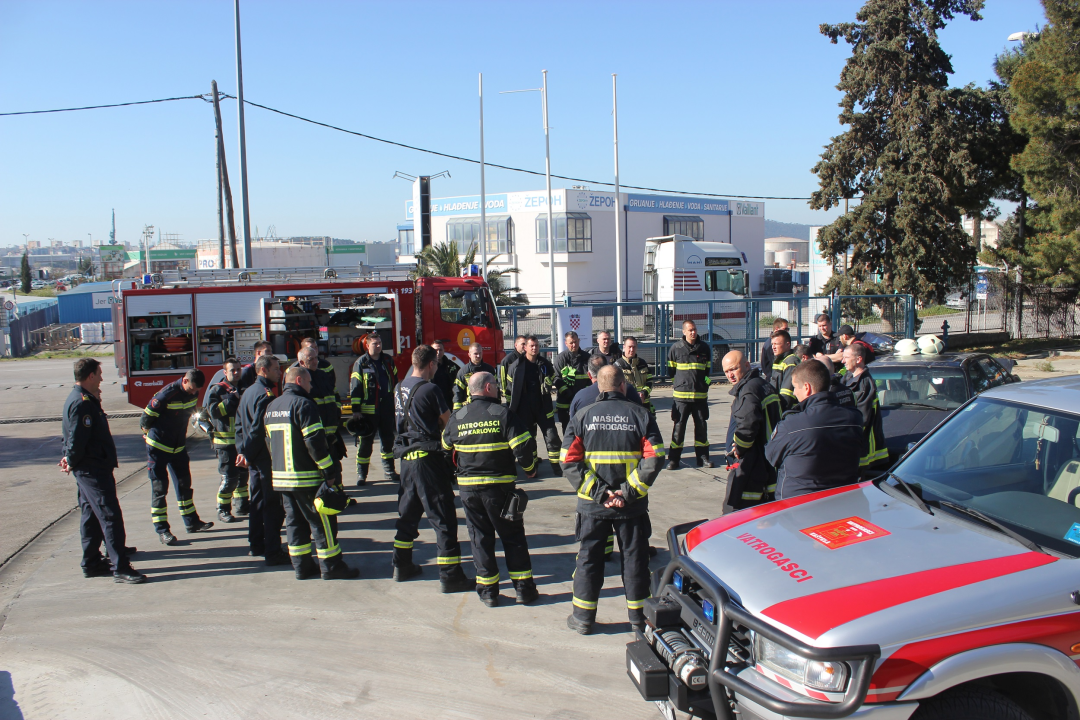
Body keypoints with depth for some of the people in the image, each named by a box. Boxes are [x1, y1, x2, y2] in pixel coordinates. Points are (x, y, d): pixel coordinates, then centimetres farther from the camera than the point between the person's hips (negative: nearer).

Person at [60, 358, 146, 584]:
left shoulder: (76, 399, 14)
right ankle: (120, 567, -9)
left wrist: (72, 459, 11)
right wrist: (73, 462, -9)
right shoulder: (83, 404, -20)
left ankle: (91, 563, 24)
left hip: (88, 469, 11)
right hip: (93, 470, -11)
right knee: (110, 515, -10)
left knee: (91, 516, 16)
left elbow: (73, 437, 20)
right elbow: (77, 439, -23)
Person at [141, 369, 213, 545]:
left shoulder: (194, 394, -2)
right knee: (159, 487, -2)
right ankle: (162, 529, 2)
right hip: (158, 446, -7)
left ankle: (191, 522, 26)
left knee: (184, 484, 14)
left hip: (179, 446, 7)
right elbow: (146, 418, -15)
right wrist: (152, 435, 2)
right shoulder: (166, 395, -24)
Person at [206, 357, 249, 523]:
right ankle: (223, 510, 4)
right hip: (225, 441, -6)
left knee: (243, 474, 14)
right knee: (229, 477, -8)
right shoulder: (217, 389, -5)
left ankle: (241, 505, 26)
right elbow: (214, 410, -17)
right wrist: (231, 399, -22)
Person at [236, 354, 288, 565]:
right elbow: (259, 429, -23)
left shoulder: (248, 392, 12)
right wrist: (247, 454, -14)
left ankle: (256, 545, 27)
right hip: (267, 458, -10)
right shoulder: (266, 395, -19)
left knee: (258, 500, 18)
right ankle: (273, 552, -1)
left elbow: (239, 424, 15)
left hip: (255, 459, 10)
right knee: (273, 505, -4)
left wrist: (242, 450, 11)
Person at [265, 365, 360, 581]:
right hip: (307, 478, -8)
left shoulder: (271, 407, 13)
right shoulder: (303, 404, -14)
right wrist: (330, 471, -16)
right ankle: (331, 566, 4)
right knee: (321, 522, 0)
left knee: (294, 521, 13)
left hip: (281, 477, 8)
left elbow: (269, 442, 18)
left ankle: (301, 566, 17)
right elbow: (315, 442, -19)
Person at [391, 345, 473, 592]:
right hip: (428, 458, -8)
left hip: (407, 457, 8)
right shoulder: (429, 389, -14)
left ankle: (402, 565, 28)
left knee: (408, 512, 19)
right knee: (442, 516, -3)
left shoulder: (400, 388, 8)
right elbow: (449, 423, -6)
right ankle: (450, 576, -1)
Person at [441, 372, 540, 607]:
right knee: (513, 537, 9)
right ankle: (524, 588, 13)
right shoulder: (502, 414, -10)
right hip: (500, 486, -3)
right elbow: (524, 446, -15)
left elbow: (445, 448, 14)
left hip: (467, 487, 3)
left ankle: (488, 591, 14)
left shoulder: (457, 417, 2)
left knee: (480, 538, 12)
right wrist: (530, 468, 3)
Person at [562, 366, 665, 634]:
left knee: (589, 557, 12)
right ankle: (639, 617, 24)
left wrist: (599, 492, -11)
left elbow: (571, 463, -9)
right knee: (634, 557, 13)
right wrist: (630, 491, -13)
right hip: (633, 505, 0)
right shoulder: (640, 414, -2)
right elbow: (654, 458, -12)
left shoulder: (582, 416, -1)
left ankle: (583, 617, 20)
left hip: (592, 504, 0)